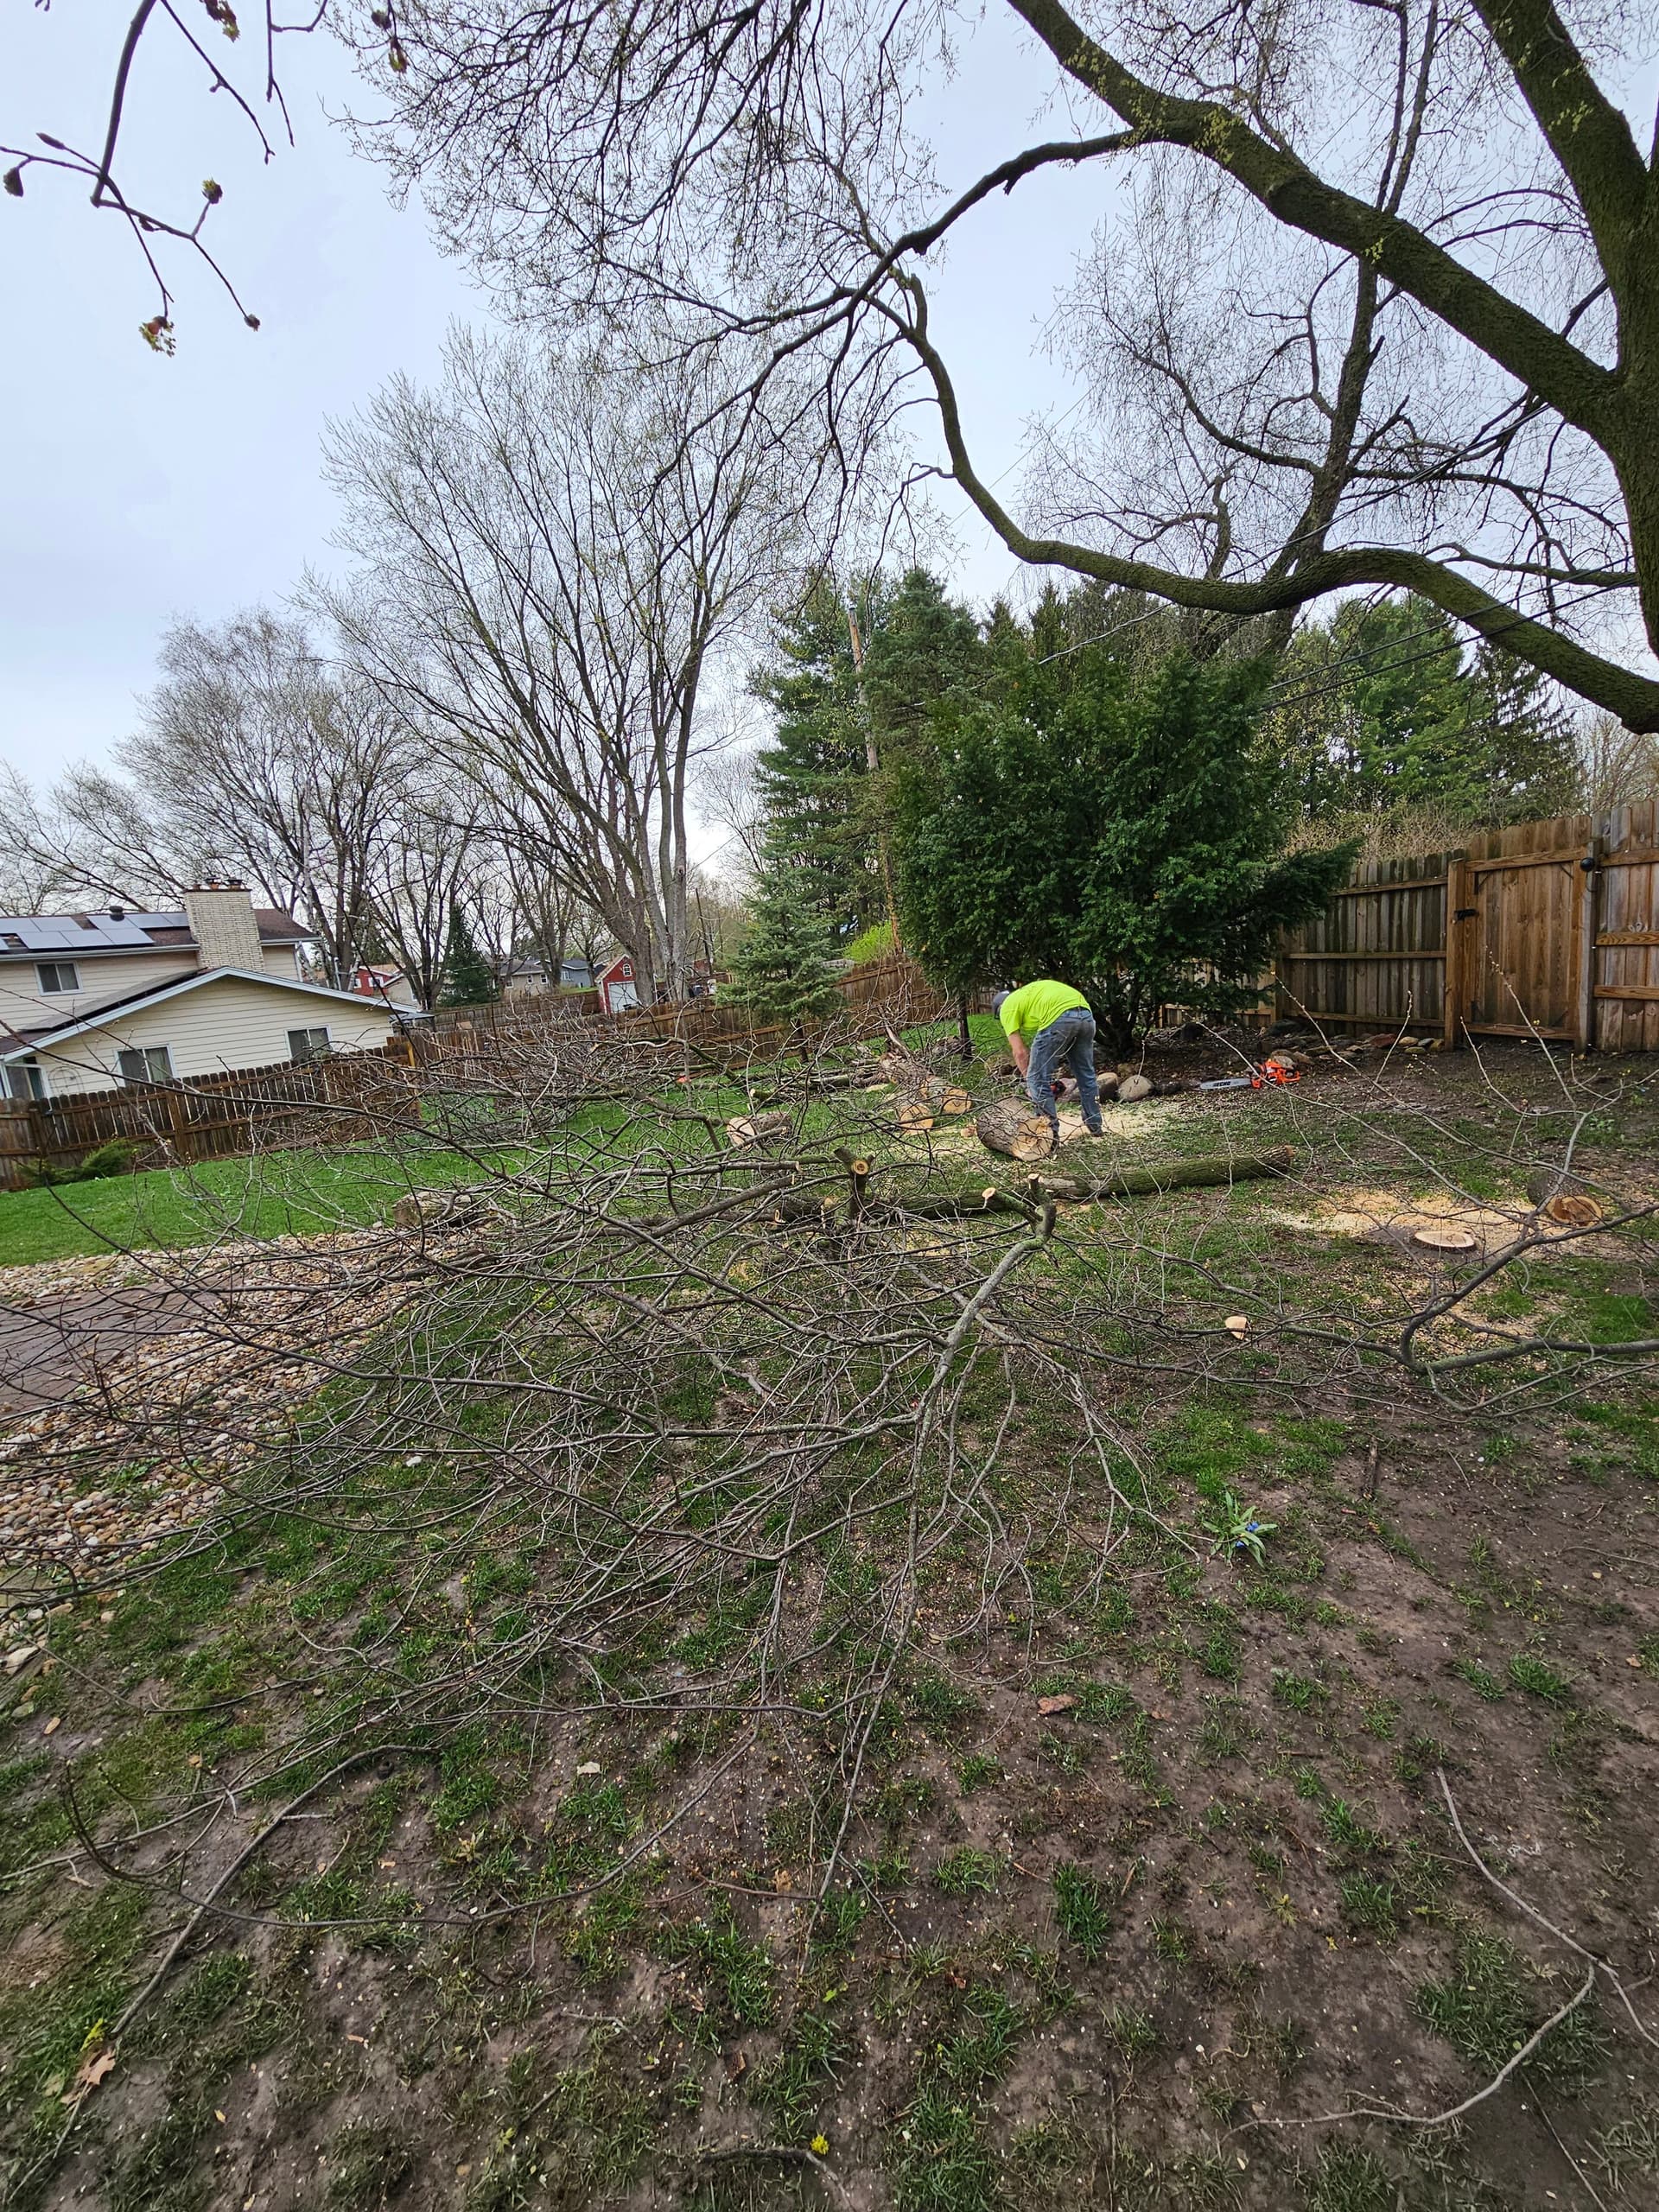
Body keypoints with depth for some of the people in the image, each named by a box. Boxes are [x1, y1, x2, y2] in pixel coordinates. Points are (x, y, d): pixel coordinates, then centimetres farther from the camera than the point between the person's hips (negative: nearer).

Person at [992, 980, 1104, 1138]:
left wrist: (1029, 1079, 21)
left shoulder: (1007, 1007, 17)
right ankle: (1094, 1126, 38)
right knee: (1086, 1074, 25)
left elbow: (1019, 1052, 12)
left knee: (1038, 1080, 6)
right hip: (1085, 1015, 8)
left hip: (1060, 1018, -8)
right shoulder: (1031, 994, 38)